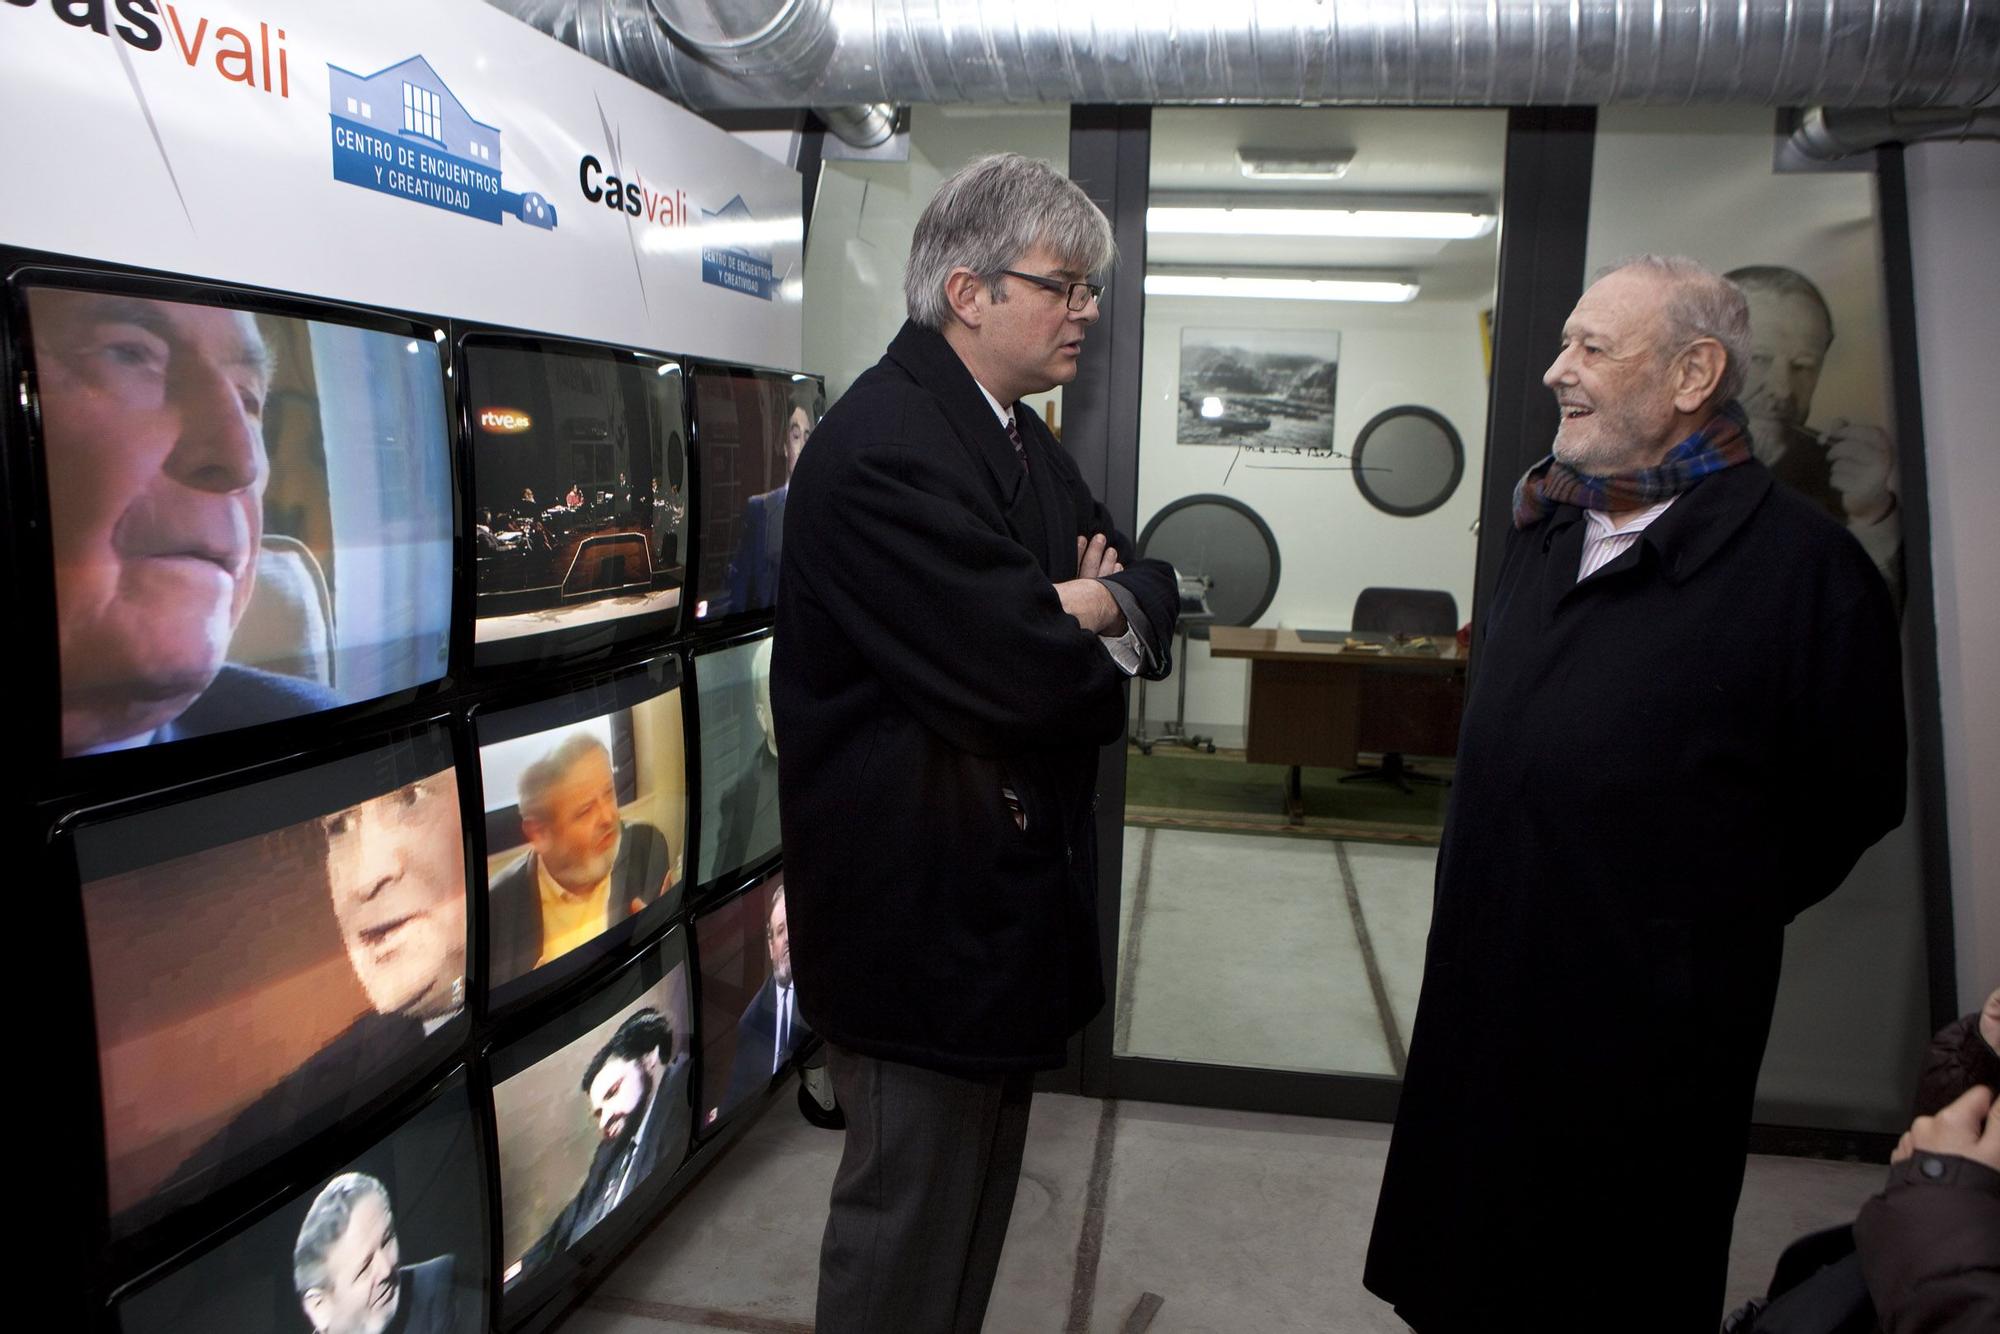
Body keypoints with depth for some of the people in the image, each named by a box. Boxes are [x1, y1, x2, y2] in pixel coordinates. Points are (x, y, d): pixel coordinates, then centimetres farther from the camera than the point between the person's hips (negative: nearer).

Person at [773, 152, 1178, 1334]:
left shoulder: (1027, 442, 12)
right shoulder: (881, 447, -20)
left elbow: (1151, 596, 9)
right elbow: (1021, 671, -27)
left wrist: (1086, 608, -13)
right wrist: (1096, 617, -6)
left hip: (1008, 895, 9)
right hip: (922, 911, -9)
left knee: (981, 1194, 22)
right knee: (911, 1217, 6)